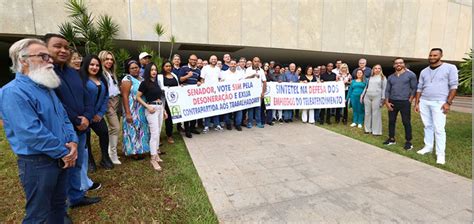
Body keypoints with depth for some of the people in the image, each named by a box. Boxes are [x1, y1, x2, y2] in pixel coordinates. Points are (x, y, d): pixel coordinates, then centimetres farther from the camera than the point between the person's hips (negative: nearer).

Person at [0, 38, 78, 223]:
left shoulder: (46, 87, 10)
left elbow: (64, 117, 12)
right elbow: (33, 133, -25)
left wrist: (73, 142, -5)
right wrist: (64, 152, -16)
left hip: (61, 159, 8)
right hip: (37, 163, -8)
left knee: (59, 204, 22)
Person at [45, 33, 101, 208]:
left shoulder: (73, 73, 12)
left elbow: (86, 97, 10)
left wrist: (87, 117, -7)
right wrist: (76, 122, -15)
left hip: (80, 129, 8)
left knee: (77, 164, 19)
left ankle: (76, 196, 37)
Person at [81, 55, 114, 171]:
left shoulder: (102, 79, 8)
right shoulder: (82, 79, -13)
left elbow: (106, 96, 8)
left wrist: (101, 113, -1)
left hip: (97, 115, 5)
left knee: (104, 133, 0)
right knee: (86, 138, 6)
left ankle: (105, 158, 16)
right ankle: (89, 161, 23)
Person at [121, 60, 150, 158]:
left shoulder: (142, 79, 12)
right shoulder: (127, 79, -10)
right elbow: (125, 97, -16)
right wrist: (128, 113, -22)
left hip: (143, 110, 8)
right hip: (132, 110, -7)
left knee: (141, 129, 14)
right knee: (133, 129, 0)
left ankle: (140, 149, 26)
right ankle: (133, 151, 10)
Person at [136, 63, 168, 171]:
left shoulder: (157, 82, 13)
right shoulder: (144, 83, -7)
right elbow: (138, 97, -7)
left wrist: (164, 110, 16)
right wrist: (147, 106, -17)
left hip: (160, 107, 7)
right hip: (152, 109, -7)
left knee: (158, 132, 11)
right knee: (154, 133, -9)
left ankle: (156, 154, 23)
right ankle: (153, 159, -2)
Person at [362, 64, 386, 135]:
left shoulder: (383, 78, 7)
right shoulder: (370, 77, 17)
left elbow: (384, 89, 1)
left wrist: (383, 98, -7)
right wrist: (362, 95, 13)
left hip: (376, 97, -4)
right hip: (367, 97, 4)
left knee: (376, 114, -5)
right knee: (367, 113, 6)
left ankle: (376, 131, 1)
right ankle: (368, 129, 15)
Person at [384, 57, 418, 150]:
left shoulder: (411, 75, 0)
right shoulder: (390, 77, 12)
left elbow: (414, 88, -2)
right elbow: (387, 90, 10)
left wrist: (409, 101, -9)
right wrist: (387, 102, 0)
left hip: (405, 102, -4)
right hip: (392, 102, 4)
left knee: (406, 122, -1)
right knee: (391, 121, 8)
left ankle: (408, 142, 8)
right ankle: (391, 139, 20)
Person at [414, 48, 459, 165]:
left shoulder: (450, 68, -1)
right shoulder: (424, 71, 12)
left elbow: (453, 86, -5)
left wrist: (448, 102, -12)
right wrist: (417, 103, 8)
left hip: (439, 103, -4)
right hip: (424, 102, 4)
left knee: (439, 129, -6)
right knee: (428, 126, 10)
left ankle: (440, 154, 1)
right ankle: (428, 147, 21)